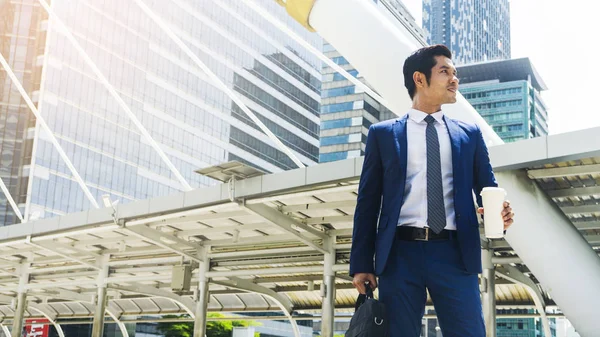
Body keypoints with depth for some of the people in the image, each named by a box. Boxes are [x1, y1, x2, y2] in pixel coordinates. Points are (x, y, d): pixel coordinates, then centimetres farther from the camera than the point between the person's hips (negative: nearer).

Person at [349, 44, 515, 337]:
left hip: (455, 253, 1)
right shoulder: (383, 134, 10)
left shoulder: (469, 134, 15)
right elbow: (368, 201, 7)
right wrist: (362, 263, 0)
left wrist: (498, 212, -11)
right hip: (400, 253, -1)